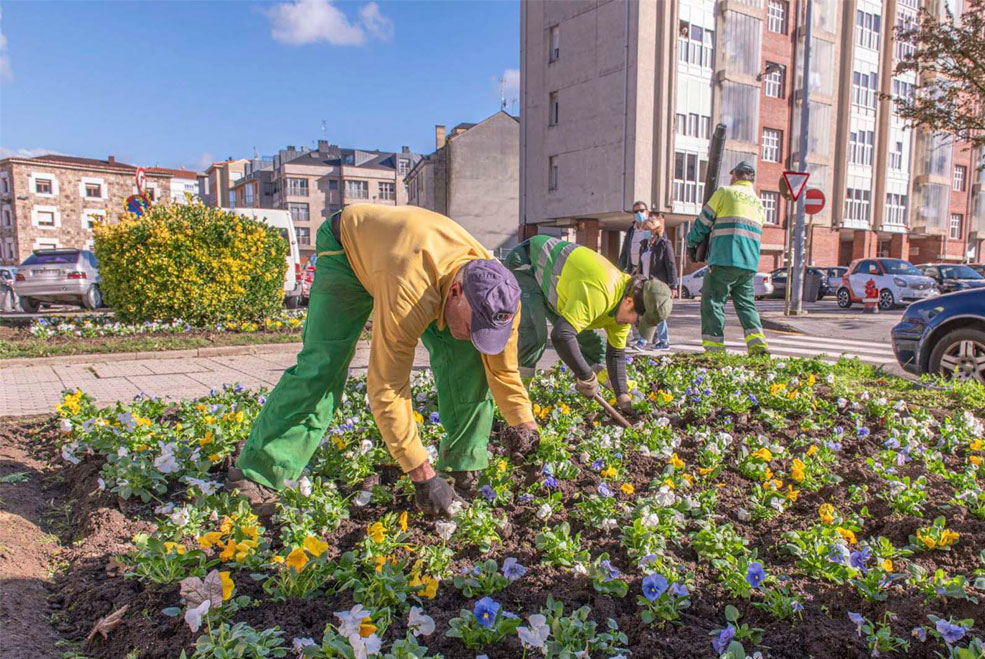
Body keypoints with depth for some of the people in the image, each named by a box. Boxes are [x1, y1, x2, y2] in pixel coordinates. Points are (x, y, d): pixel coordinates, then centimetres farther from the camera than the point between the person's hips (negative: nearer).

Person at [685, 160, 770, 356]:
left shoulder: (725, 192, 2)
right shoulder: (758, 202, 21)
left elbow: (703, 221, 3)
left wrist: (691, 243, 18)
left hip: (724, 260, -6)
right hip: (750, 264, 6)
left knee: (712, 301, 0)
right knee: (746, 303, 13)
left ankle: (714, 346, -4)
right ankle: (757, 343, -1)